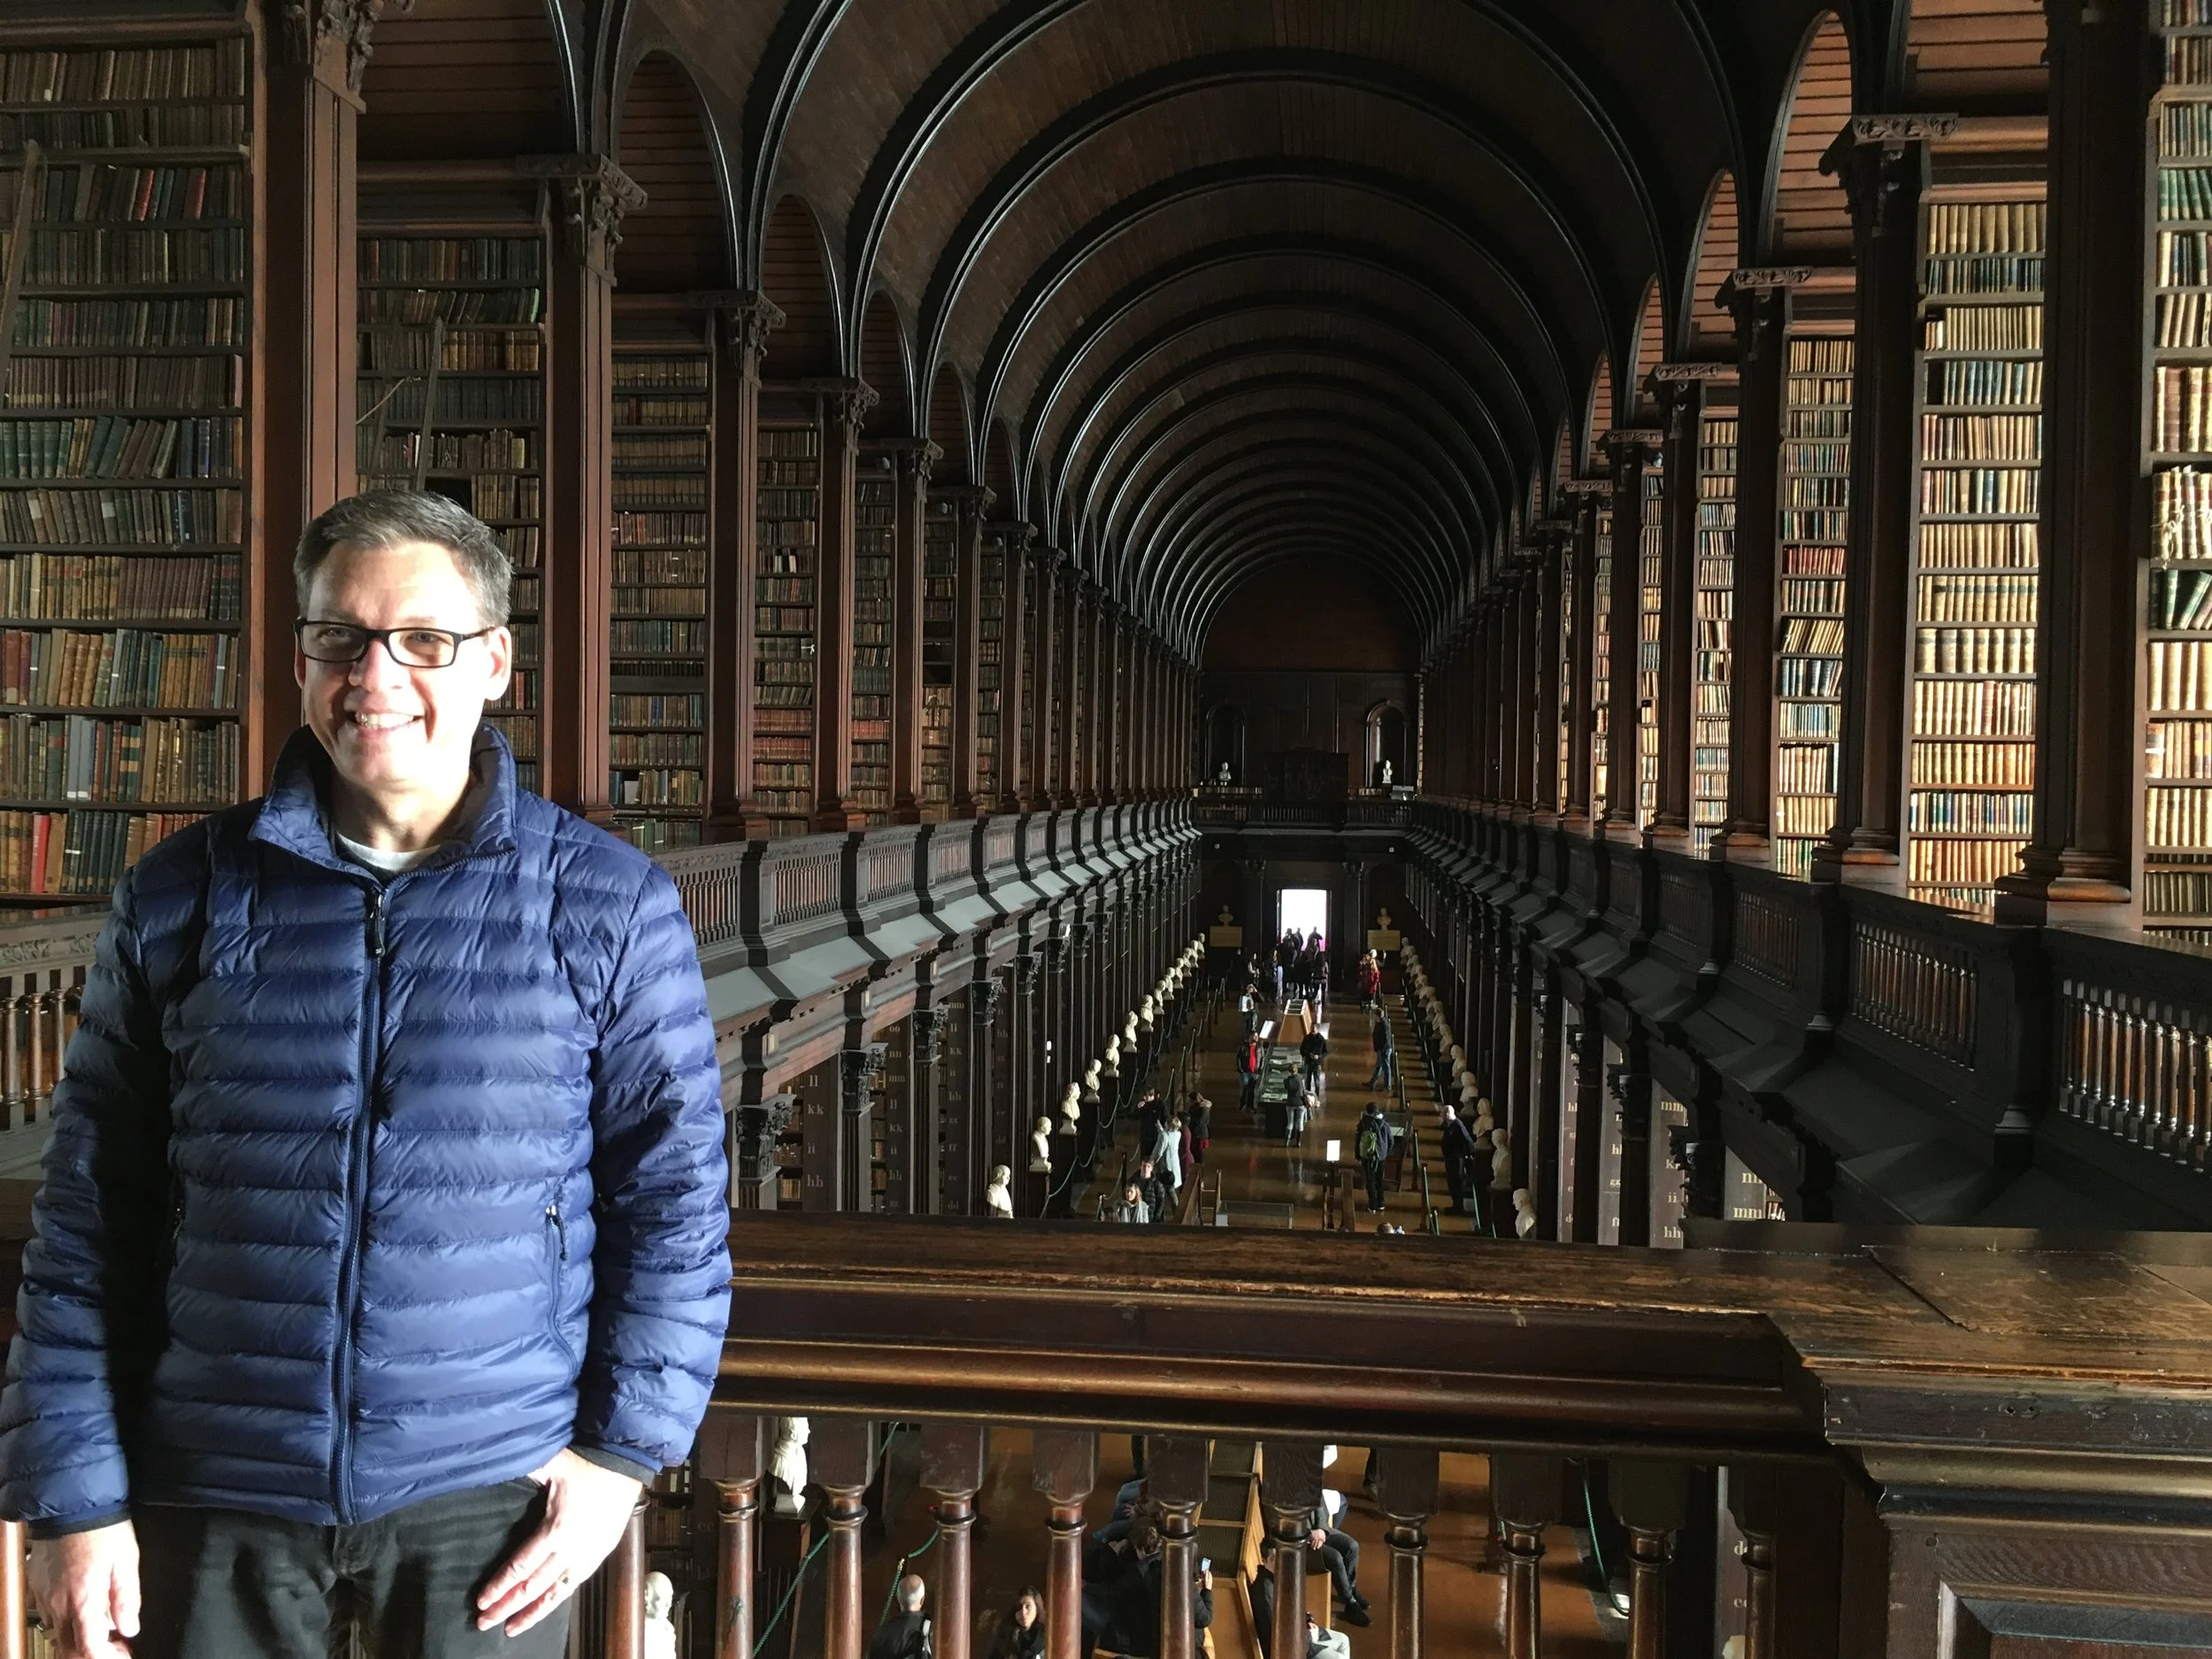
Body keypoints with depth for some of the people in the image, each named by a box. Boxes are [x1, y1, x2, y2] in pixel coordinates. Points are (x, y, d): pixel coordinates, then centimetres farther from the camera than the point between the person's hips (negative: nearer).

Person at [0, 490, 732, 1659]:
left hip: (491, 1487, -1)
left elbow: (673, 1200, -1)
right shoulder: (183, 897, 0)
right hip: (213, 1495, 2)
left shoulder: (610, 905, -4)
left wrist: (624, 1448, -6)